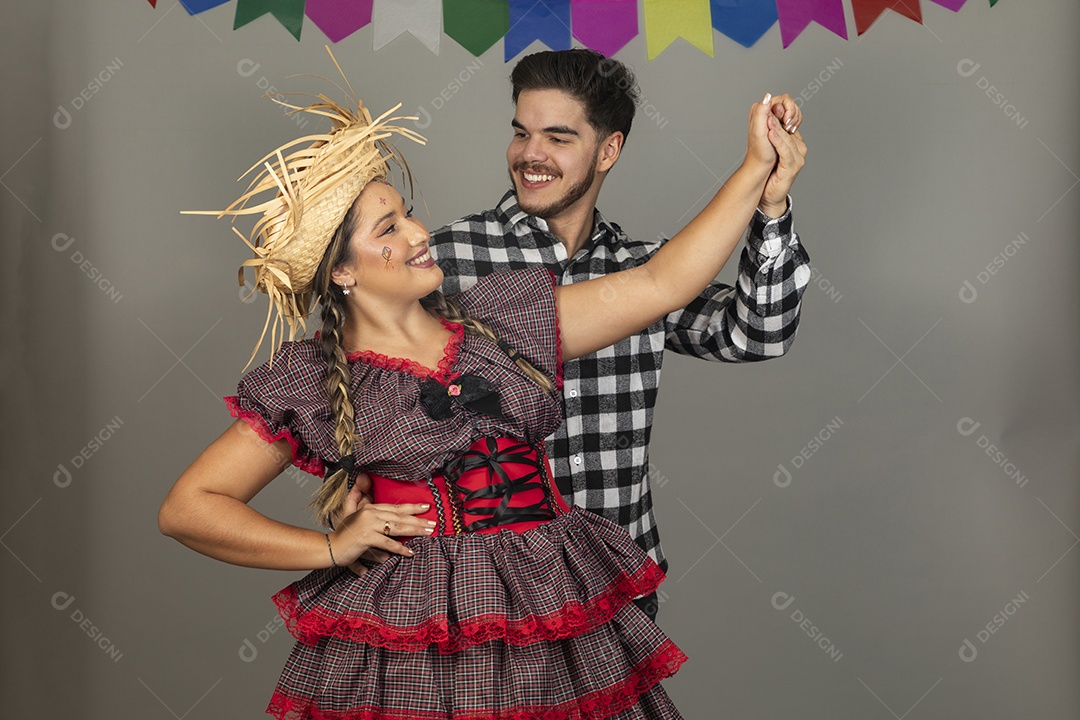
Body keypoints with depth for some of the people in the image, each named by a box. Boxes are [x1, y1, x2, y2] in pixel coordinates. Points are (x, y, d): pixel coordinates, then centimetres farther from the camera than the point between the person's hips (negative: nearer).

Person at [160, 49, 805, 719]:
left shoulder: (502, 319, 9)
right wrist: (330, 549, -6)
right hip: (407, 658, -3)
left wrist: (758, 169, 6)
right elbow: (187, 508, -1)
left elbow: (660, 283, 8)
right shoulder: (310, 382, -1)